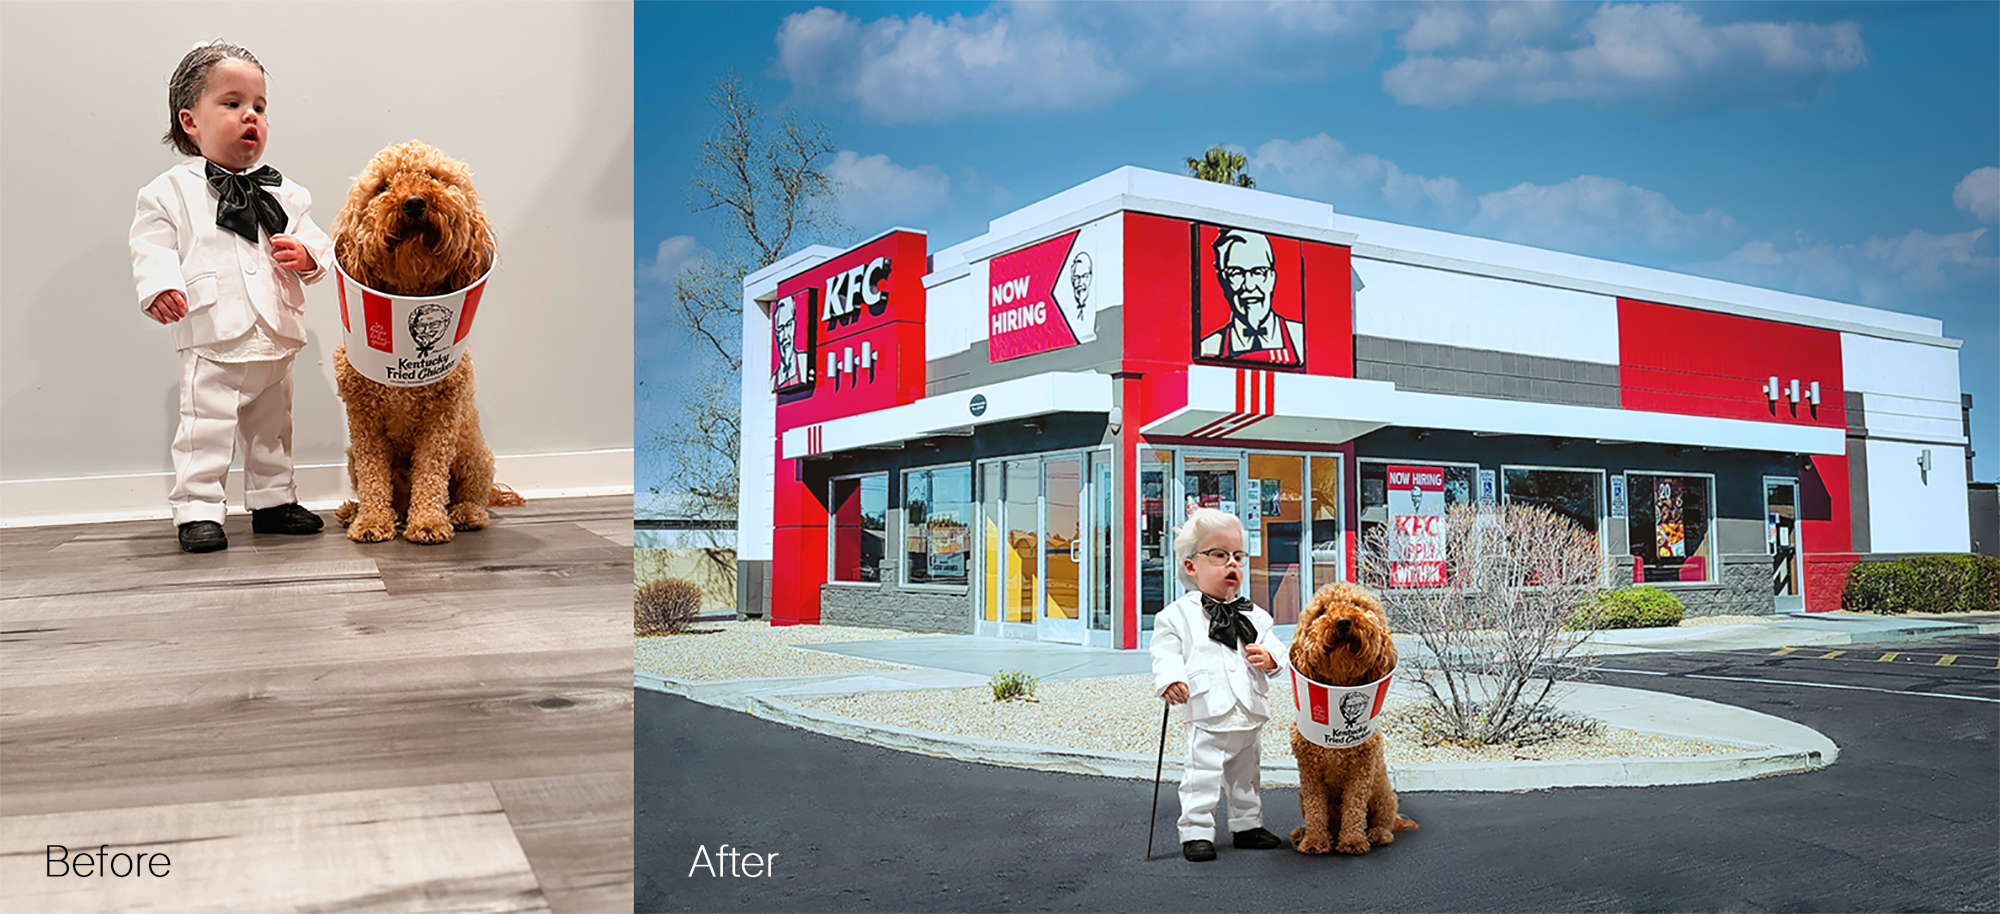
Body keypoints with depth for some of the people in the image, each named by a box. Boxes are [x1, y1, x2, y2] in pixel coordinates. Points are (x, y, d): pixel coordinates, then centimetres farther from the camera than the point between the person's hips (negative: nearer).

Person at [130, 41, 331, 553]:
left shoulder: (281, 194, 11)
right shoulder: (170, 192, 0)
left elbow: (316, 241, 11)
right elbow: (152, 247, -4)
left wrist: (307, 254, -11)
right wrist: (160, 285, -21)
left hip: (275, 341, 5)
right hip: (213, 342, -5)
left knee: (272, 428, 16)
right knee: (205, 430, -4)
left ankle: (272, 501, 28)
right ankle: (196, 510, 5)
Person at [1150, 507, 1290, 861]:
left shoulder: (1253, 615, 10)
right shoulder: (1176, 616, -4)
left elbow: (1275, 647, 13)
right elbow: (1165, 654, -9)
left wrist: (1270, 657, -9)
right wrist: (1170, 679, -26)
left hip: (1249, 717, 5)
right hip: (1207, 717, -5)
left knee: (1246, 776, 19)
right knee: (1202, 777, -5)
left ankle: (1247, 826, 33)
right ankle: (1196, 833, 6)